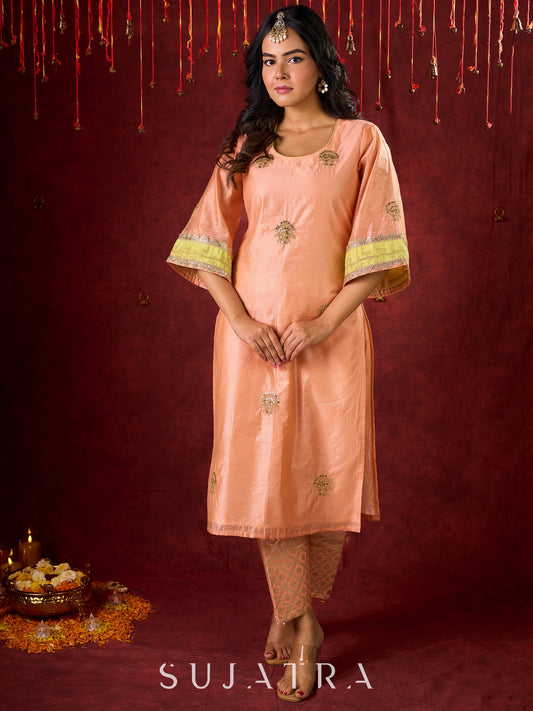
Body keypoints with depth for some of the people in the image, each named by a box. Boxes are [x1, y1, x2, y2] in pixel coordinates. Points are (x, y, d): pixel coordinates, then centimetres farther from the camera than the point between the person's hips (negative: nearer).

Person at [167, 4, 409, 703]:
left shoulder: (361, 140, 4)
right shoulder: (247, 146, 12)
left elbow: (378, 249, -3)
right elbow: (207, 239, 5)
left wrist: (324, 323, -13)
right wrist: (240, 318, -9)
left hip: (331, 333, -2)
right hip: (254, 330, 2)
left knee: (326, 473, 2)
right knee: (266, 471, 1)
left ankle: (293, 612, 24)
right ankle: (301, 626, 15)